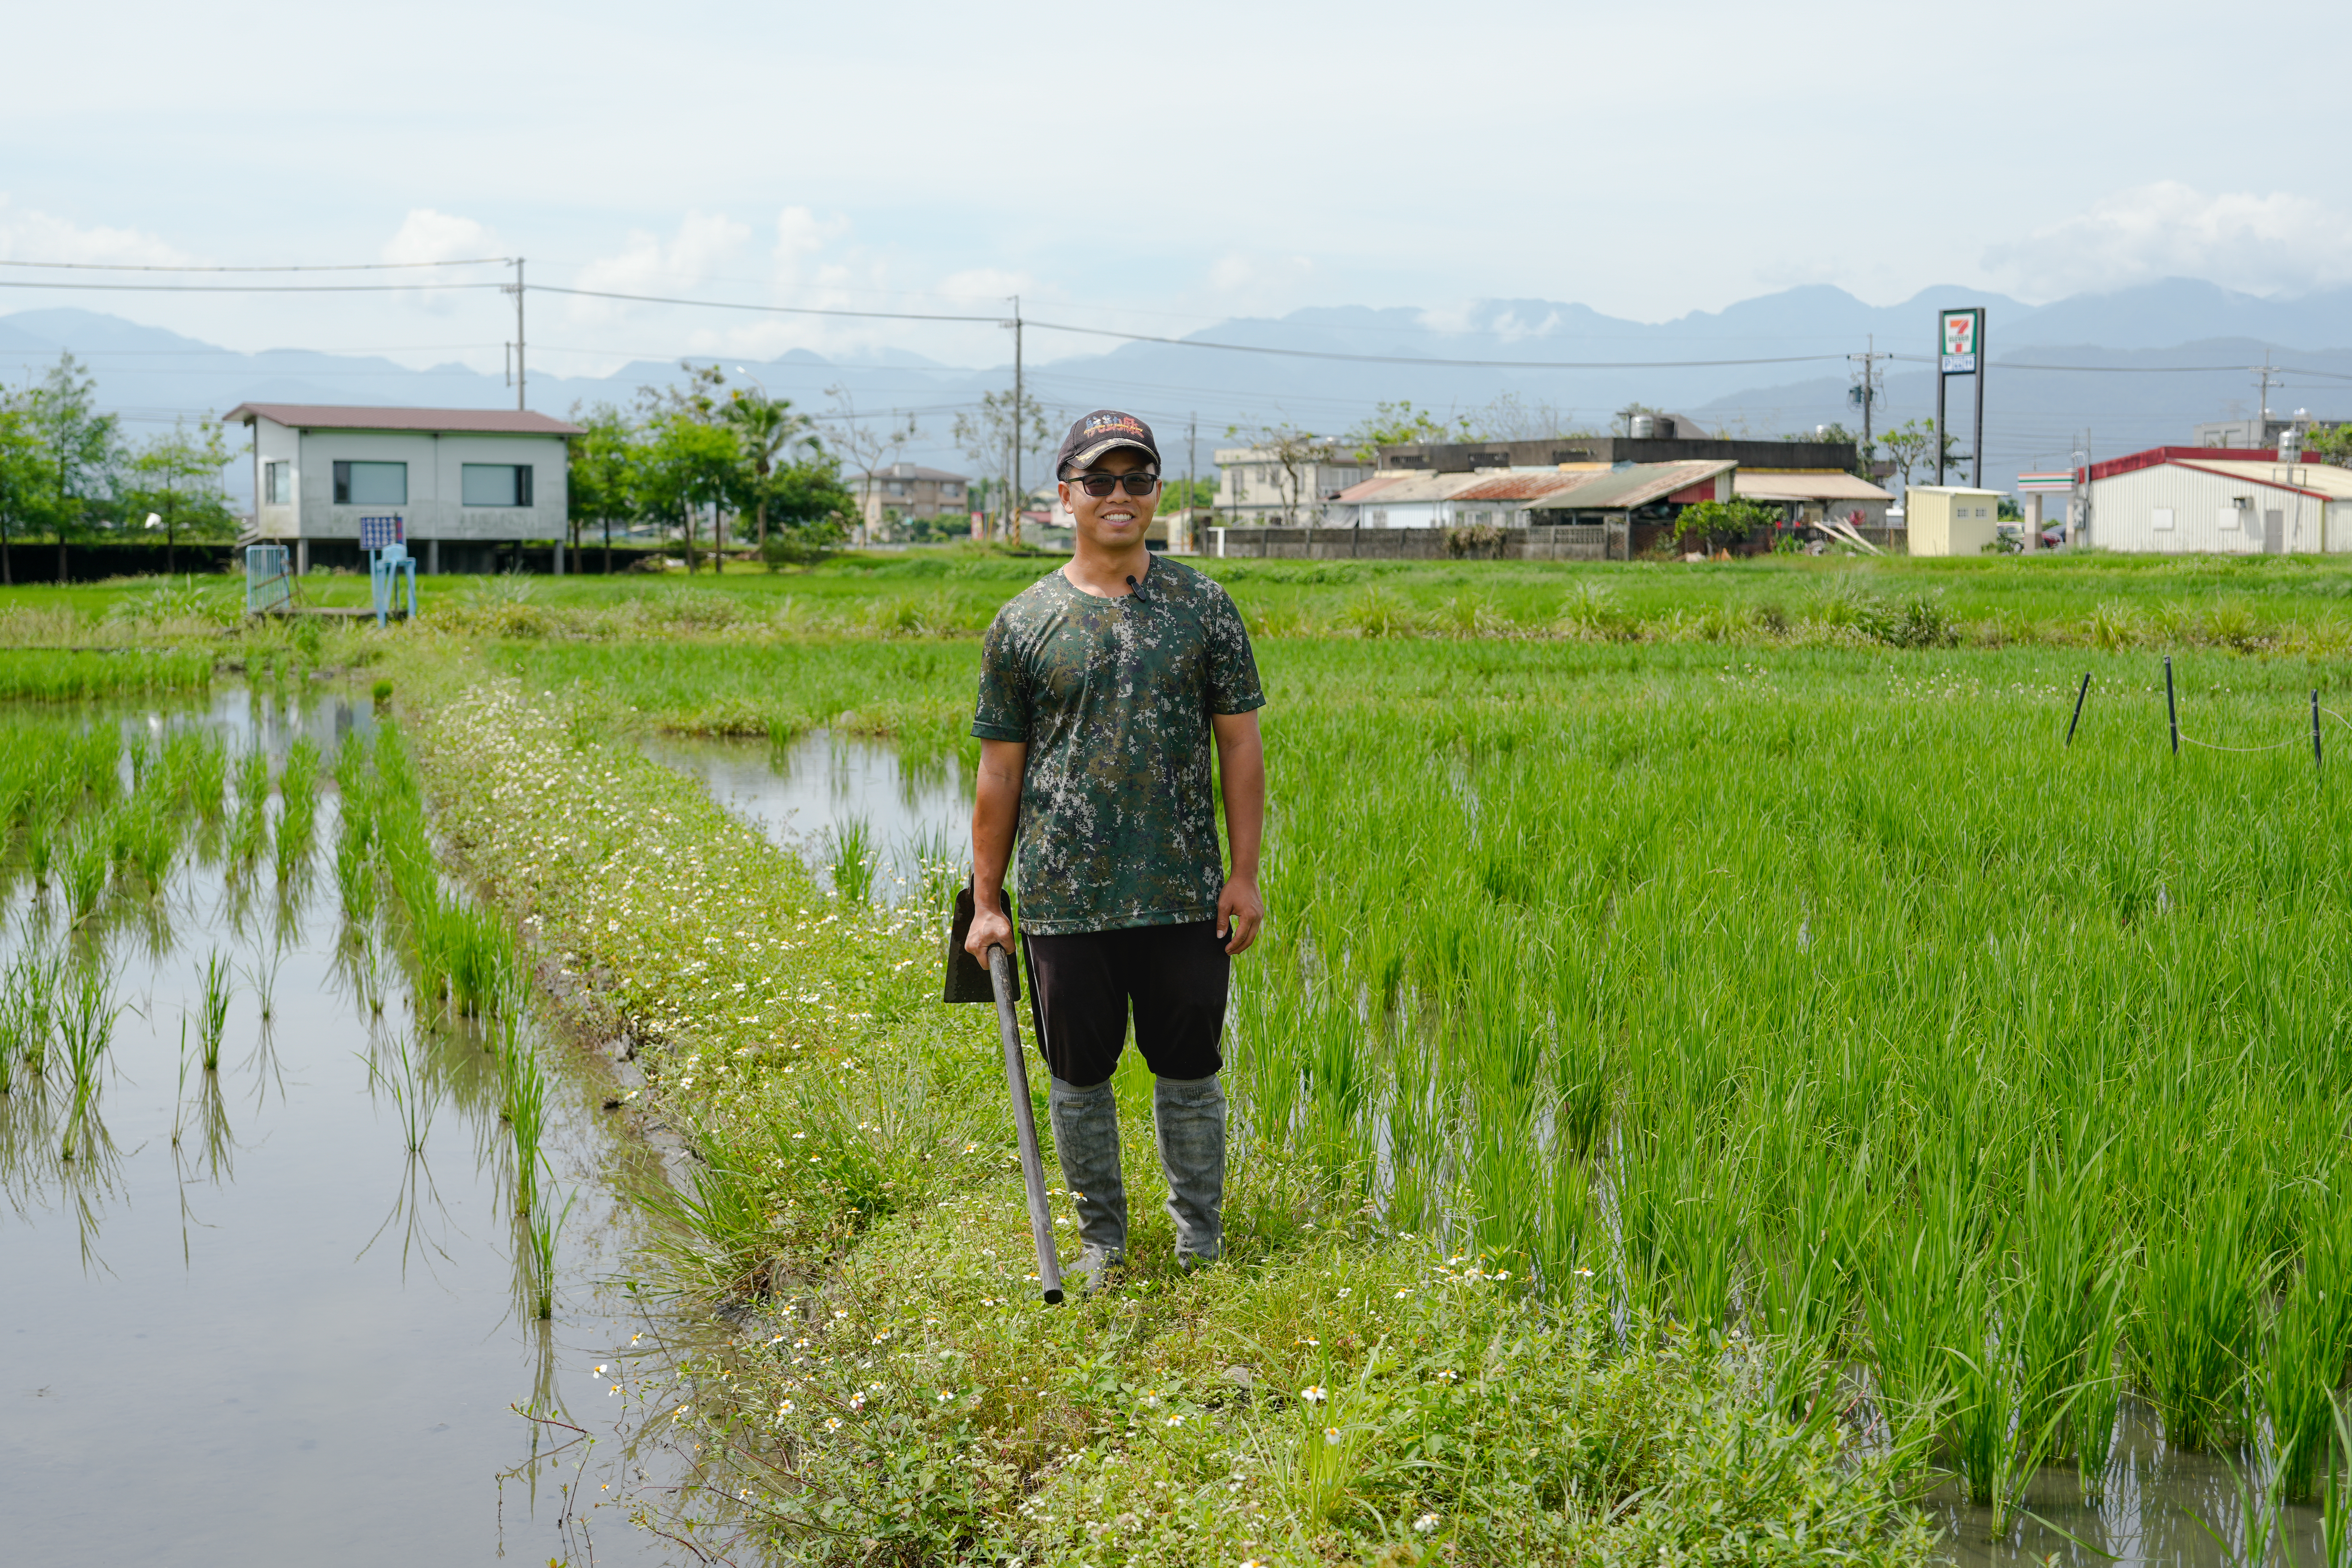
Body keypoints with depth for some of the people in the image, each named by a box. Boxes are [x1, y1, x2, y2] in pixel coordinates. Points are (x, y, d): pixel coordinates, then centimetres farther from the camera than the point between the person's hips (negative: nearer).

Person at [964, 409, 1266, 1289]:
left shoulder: (1203, 607, 3)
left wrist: (1245, 873, -2)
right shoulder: (1024, 624, 2)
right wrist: (985, 902, 3)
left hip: (1185, 894, 0)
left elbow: (1239, 745, 4)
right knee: (1079, 1074, 9)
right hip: (1064, 897, 0)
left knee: (1189, 1069, 9)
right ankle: (1101, 1239, 27)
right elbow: (1000, 770, 4)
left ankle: (1200, 1240, 27)